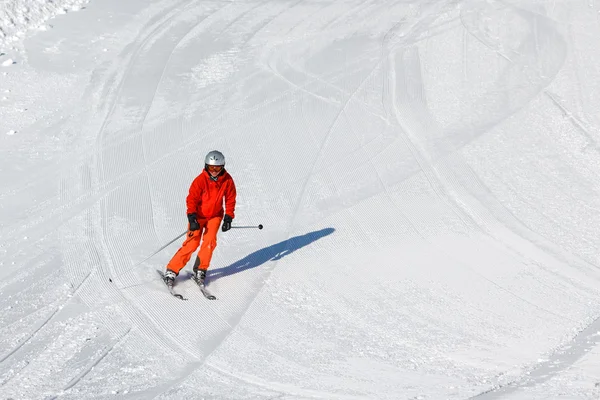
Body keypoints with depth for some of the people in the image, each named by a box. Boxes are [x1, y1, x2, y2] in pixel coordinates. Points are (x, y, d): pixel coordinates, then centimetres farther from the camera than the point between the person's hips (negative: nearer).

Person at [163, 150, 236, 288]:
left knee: (209, 242, -15)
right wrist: (192, 218, -26)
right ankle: (171, 271, -5)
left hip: (215, 215, 3)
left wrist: (228, 218, -6)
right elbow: (191, 199, -17)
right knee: (192, 243, -11)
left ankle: (200, 271, 0)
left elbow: (230, 199, 0)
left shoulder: (227, 180, -10)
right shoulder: (201, 180, -19)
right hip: (198, 216, -3)